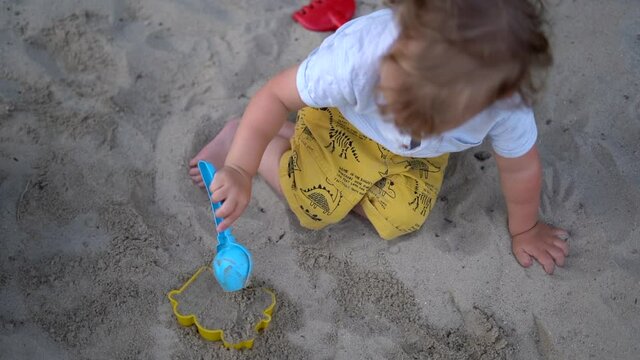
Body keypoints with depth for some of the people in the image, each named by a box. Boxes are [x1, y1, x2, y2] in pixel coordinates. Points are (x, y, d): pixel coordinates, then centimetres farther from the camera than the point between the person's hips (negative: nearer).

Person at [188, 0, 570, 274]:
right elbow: (277, 95, -29)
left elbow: (520, 167, -16)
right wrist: (240, 168, -39)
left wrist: (524, 230, 0)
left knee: (400, 219, -8)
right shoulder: (354, 57, -45)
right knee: (315, 205, -9)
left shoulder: (508, 103, -38)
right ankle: (237, 137, 17)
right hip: (344, 121, -3)